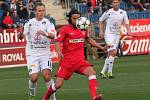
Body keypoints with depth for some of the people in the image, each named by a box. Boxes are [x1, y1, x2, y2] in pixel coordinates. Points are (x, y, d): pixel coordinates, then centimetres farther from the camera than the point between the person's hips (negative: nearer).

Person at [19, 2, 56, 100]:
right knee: (34, 77, -10)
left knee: (46, 75, -18)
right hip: (32, 54, 1)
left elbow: (53, 36, -18)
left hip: (45, 53, -1)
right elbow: (21, 37, -4)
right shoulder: (30, 23, 3)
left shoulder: (48, 22, -2)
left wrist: (45, 34, -40)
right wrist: (21, 32, -28)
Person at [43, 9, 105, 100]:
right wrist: (59, 52, -29)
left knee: (91, 72, -26)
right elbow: (58, 42, -9)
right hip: (67, 60, -3)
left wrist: (101, 47, 24)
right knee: (58, 85, -5)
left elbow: (89, 40, 28)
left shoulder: (83, 30, 10)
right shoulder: (65, 30, -3)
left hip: (80, 60, 3)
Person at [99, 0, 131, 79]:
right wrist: (101, 31, -2)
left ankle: (103, 71, 17)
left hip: (117, 35, 5)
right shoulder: (108, 12, -5)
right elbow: (100, 20, 7)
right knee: (113, 52, -20)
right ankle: (110, 72, -14)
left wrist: (128, 30, -12)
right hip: (109, 34, -4)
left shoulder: (123, 13, 4)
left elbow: (126, 23, 8)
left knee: (110, 54, 7)